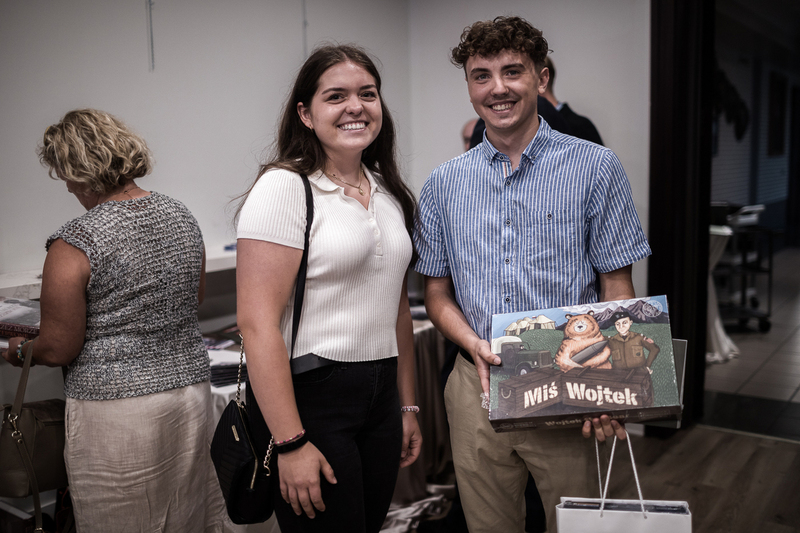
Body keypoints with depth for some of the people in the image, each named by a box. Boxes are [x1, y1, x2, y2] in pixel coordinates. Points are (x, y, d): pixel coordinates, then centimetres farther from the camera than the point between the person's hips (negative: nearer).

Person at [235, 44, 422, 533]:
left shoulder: (389, 192, 10)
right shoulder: (284, 187, -12)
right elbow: (257, 323, -18)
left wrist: (407, 406, 17)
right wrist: (291, 443, -20)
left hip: (380, 397, 7)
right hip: (309, 396, -6)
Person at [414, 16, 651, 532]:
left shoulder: (595, 168, -3)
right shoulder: (443, 185, 5)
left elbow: (616, 286, -4)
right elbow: (437, 290, 9)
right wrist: (476, 345, -10)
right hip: (475, 389, 3)